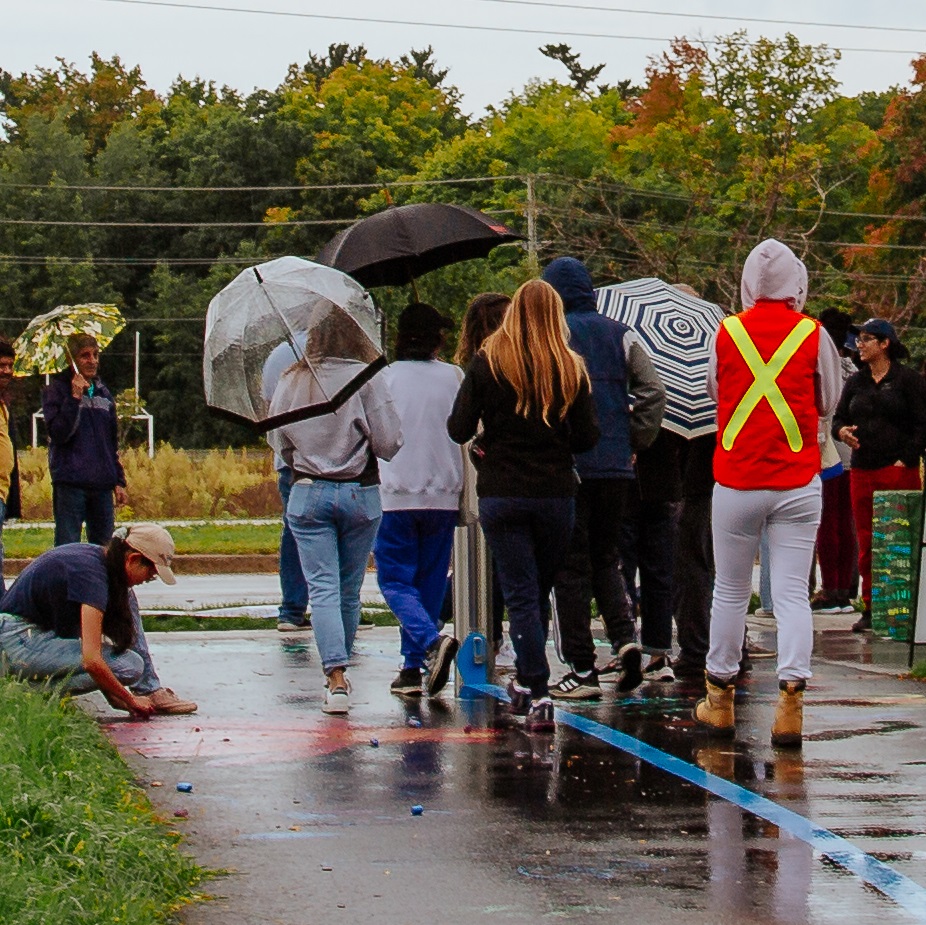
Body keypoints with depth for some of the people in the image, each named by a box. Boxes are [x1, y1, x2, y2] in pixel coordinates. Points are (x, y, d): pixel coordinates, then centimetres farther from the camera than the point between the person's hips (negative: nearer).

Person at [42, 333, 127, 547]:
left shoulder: (103, 393, 16)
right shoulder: (56, 391, -1)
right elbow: (59, 434, -14)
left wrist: (119, 481, 16)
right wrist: (75, 397, -19)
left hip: (102, 486, 6)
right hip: (70, 484, -6)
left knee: (103, 550, 7)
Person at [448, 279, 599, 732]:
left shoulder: (488, 363, -5)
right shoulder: (572, 368, -2)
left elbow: (459, 429, -7)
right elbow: (587, 438, -1)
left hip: (501, 494, -2)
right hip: (556, 494, 2)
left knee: (521, 594, -1)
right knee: (539, 591, 16)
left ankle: (538, 696, -9)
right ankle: (525, 682, 28)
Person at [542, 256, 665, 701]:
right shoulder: (620, 334, 9)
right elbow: (653, 392, 4)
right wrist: (635, 442, 11)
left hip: (566, 467, -4)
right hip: (615, 466, 4)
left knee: (571, 567, 1)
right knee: (606, 559, 17)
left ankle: (581, 671, 1)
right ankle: (625, 638, -4)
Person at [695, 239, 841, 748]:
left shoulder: (727, 333, -2)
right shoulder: (814, 335, -4)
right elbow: (829, 402, 7)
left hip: (735, 480, 1)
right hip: (797, 482, -1)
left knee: (730, 591, 12)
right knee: (792, 593, -1)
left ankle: (719, 700, 23)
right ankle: (790, 697, -12)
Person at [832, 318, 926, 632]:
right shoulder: (856, 382, 16)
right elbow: (839, 418, 19)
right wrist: (841, 431, -4)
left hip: (898, 471, -5)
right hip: (862, 472, 5)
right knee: (866, 541, 5)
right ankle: (871, 608, 10)